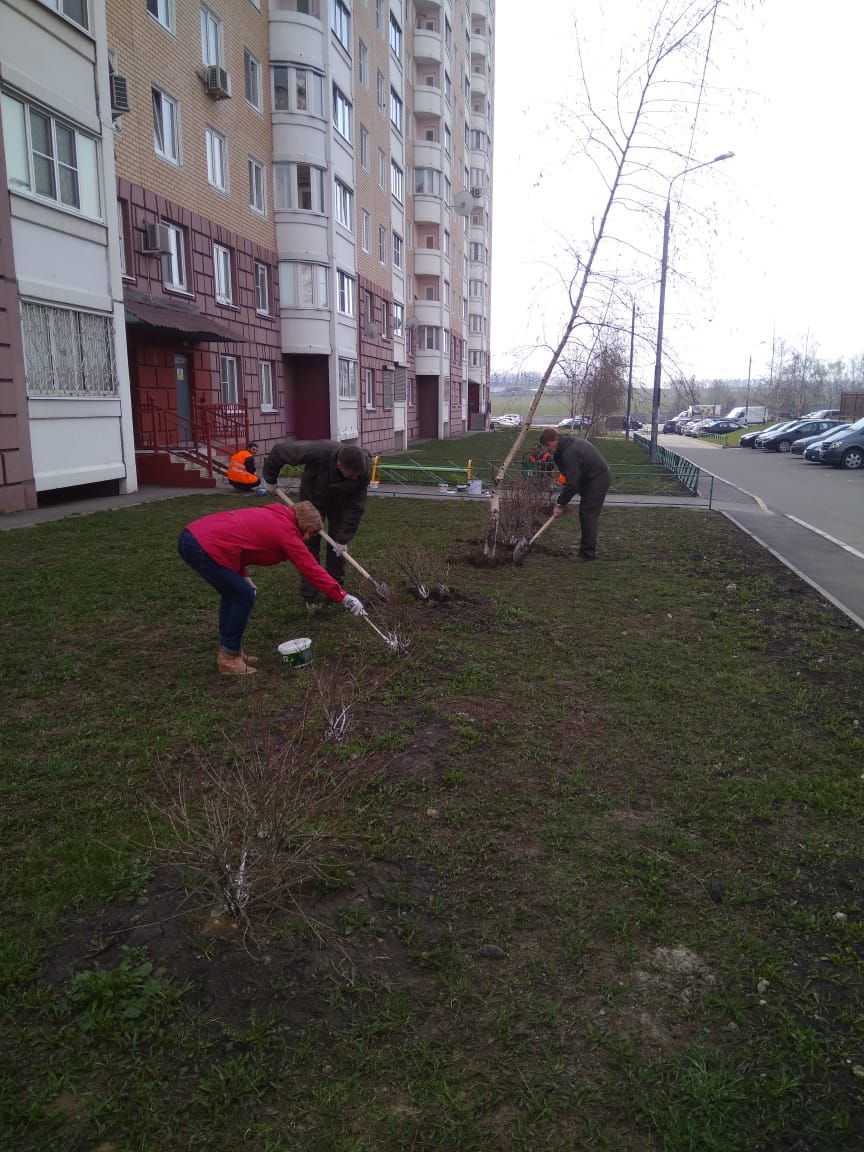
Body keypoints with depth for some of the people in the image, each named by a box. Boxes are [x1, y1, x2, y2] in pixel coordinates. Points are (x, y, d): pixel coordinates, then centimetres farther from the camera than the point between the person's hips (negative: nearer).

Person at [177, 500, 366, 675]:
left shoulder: (271, 515, 21)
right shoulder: (287, 532, -3)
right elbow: (312, 570, -3)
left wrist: (243, 577, 21)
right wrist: (344, 597, 0)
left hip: (190, 535, 10)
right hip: (204, 547, -10)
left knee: (233, 594, 21)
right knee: (244, 598, 2)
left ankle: (231, 651, 28)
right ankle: (229, 658, 11)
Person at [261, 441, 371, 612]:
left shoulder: (362, 471, -36)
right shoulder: (318, 452, -44)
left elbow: (356, 507, -26)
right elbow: (280, 451, -31)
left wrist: (344, 538, -26)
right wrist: (270, 478, -17)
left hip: (340, 503, 2)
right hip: (313, 497, -1)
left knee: (338, 546, 0)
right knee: (310, 544, -3)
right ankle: (309, 597, 5)